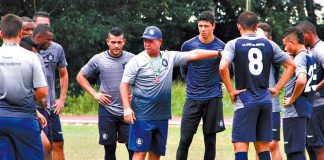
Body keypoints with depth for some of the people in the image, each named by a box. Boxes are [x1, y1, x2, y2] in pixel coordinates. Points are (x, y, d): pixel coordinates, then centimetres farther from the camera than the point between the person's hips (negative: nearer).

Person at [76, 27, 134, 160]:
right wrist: (94, 94, 1)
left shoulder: (132, 59, 1)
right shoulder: (98, 59, 0)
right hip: (107, 111, 0)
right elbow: (81, 77, 10)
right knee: (109, 148, 6)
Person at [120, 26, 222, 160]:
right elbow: (124, 84, -4)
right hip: (142, 117, -5)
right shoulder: (136, 61, -4)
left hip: (162, 116, 5)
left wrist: (219, 53, 9)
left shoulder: (170, 57, 8)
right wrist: (127, 108, -14)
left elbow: (194, 54, 10)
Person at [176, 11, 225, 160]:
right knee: (184, 140, -3)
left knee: (210, 140, 4)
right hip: (193, 98, 0)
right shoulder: (188, 45, -3)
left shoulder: (221, 47, -4)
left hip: (213, 99, 0)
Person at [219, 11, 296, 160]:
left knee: (241, 146, -4)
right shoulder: (269, 44, 8)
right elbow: (291, 65, 10)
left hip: (245, 100, -4)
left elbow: (223, 67, -20)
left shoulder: (234, 44, -4)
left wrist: (231, 91, -9)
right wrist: (277, 88, 11)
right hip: (265, 100, 4)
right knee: (263, 147, 11)